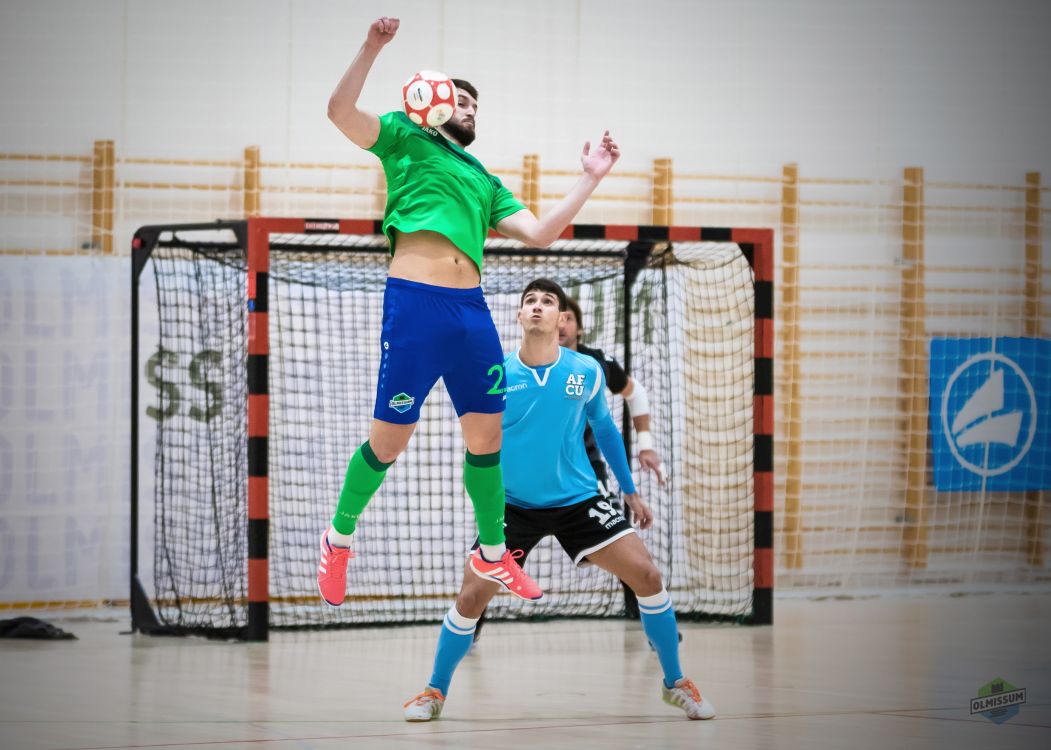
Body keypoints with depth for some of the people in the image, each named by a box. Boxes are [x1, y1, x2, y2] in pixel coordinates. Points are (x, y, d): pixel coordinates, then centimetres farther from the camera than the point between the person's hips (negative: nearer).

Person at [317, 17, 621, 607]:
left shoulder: (485, 180, 27)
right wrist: (374, 46, -9)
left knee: (487, 436, 8)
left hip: (472, 309, 5)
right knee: (390, 440, -3)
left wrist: (590, 180, 16)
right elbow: (341, 111, -2)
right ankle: (339, 541, 18)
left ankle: (493, 554, 24)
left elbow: (539, 234, 18)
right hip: (414, 301, -5)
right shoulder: (405, 139, 13)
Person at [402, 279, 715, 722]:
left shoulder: (586, 372, -5)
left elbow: (604, 428, 12)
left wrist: (631, 491, 15)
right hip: (513, 504, -1)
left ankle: (675, 683, 6)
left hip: (578, 500, 1)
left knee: (646, 575, -12)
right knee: (471, 597, -10)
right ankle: (435, 692, 13)